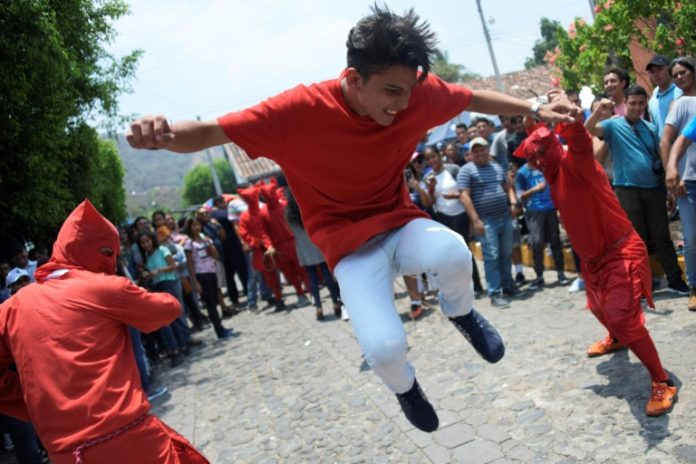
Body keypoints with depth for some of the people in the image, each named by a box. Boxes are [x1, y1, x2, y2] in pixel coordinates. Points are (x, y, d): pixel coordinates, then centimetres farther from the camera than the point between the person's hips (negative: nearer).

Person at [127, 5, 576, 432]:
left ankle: (461, 312, 5)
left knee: (451, 252, -34)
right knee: (384, 346, -21)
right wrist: (164, 133, -43)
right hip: (350, 242, -2)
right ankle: (405, 387, 20)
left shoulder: (416, 92, -13)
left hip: (400, 222, 3)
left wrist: (533, 107, 8)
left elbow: (473, 96, 8)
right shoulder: (300, 109, -24)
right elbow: (208, 132, -22)